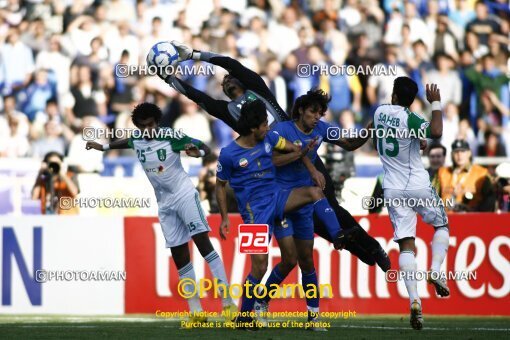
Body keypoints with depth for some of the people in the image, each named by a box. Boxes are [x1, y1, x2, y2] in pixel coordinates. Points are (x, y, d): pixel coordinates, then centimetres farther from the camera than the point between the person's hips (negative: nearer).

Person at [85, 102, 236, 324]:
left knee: (203, 242, -17)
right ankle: (195, 310, 5)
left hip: (184, 195, -6)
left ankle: (227, 302, -20)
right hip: (165, 204, 6)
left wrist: (197, 152, -32)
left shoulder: (171, 137, -11)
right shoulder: (136, 141, 6)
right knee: (179, 256, 3)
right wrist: (104, 147, 36)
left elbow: (205, 148, -12)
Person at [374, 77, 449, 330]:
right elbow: (436, 132, -31)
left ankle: (414, 301, -16)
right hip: (418, 187, -4)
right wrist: (435, 103, -18)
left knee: (406, 245, -2)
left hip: (393, 190, 4)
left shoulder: (380, 112, 4)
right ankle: (435, 271, -1)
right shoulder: (408, 118, -15)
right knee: (441, 224, 22)